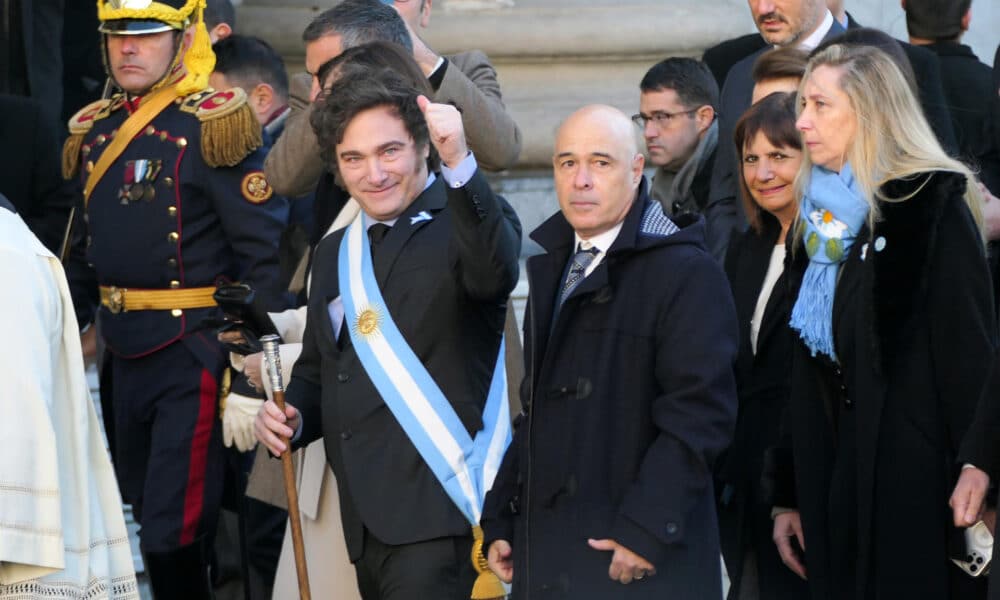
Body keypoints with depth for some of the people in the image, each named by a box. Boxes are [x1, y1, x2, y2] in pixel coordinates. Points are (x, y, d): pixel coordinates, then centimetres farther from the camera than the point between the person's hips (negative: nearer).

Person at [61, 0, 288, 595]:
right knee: (146, 518, 17)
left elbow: (266, 251, -16)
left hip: (195, 352, -8)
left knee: (173, 537, -11)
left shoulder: (212, 126, -12)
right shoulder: (96, 130, 11)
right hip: (126, 352, 8)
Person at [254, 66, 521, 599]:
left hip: (437, 515, -7)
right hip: (365, 520, 7)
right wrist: (290, 415, 6)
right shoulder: (335, 254, 18)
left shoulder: (464, 222, -3)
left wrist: (458, 163, -40)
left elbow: (495, 273, -27)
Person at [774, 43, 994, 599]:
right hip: (837, 472, 7)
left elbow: (971, 354, -13)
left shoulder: (931, 205, -8)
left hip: (918, 478, -6)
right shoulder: (820, 217, 13)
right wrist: (794, 498, 12)